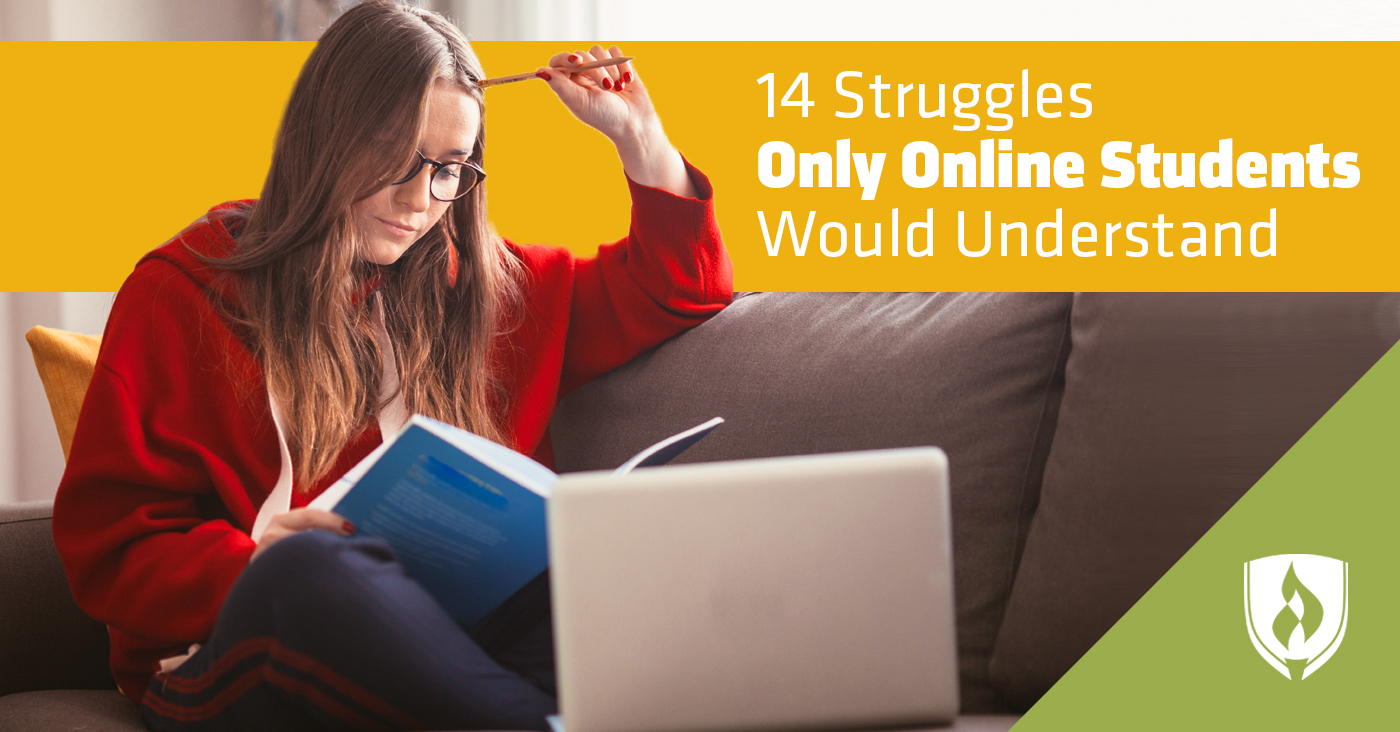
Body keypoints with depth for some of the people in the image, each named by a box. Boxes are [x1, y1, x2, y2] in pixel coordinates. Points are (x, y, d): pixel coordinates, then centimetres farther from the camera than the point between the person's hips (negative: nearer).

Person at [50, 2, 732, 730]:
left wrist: (639, 140, 19)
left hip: (451, 640, 3)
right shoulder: (183, 294, 7)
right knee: (307, 571, -40)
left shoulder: (479, 282, 21)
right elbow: (109, 552, 1)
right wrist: (260, 564, -18)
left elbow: (678, 287, 33)